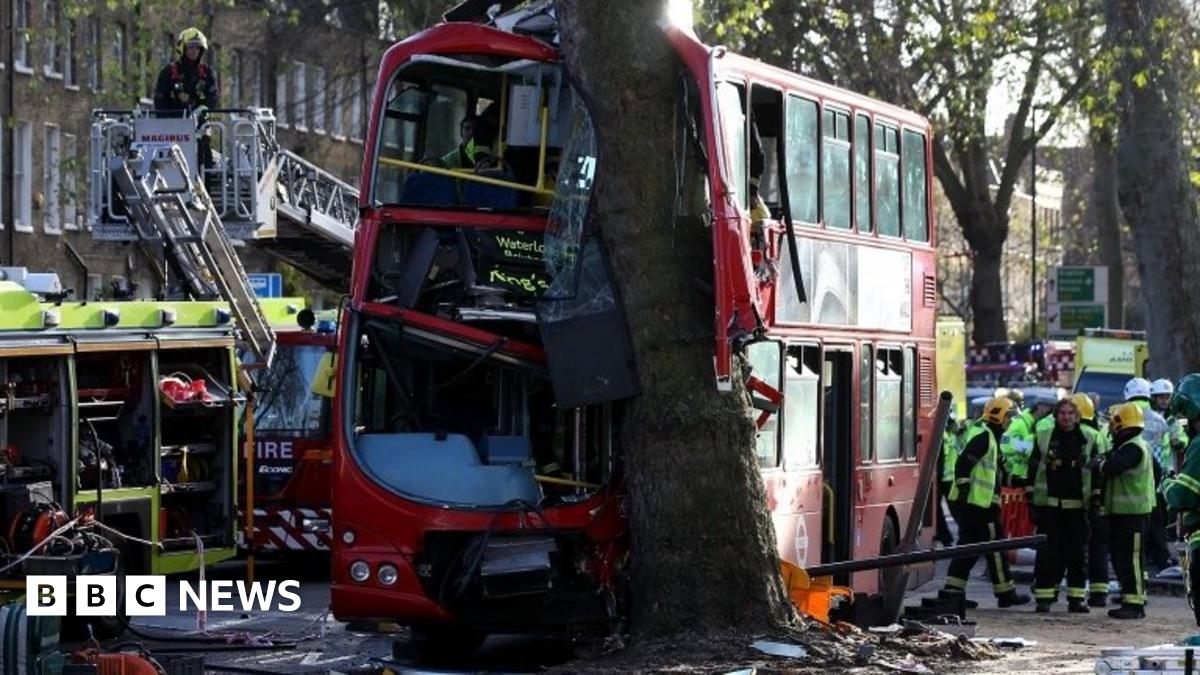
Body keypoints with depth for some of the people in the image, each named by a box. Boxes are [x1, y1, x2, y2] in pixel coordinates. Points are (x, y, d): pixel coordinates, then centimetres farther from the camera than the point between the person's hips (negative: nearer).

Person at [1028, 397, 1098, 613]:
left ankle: (1077, 598, 10)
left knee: (1078, 553, 4)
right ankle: (1044, 597, 2)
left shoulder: (1088, 439, 6)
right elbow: (1033, 469, 7)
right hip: (1049, 504, -1)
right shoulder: (1044, 437, 5)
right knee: (1047, 552, -2)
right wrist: (1032, 500, 3)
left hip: (1077, 505, 1)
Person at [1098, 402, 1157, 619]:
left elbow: (1111, 468, -29)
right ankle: (1131, 599, 19)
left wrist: (1100, 463, -7)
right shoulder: (1139, 446, 19)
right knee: (1121, 557, 14)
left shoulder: (1132, 448, -16)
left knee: (1130, 557, -9)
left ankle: (1135, 603, -8)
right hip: (1124, 510, 11)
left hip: (1131, 511, -11)